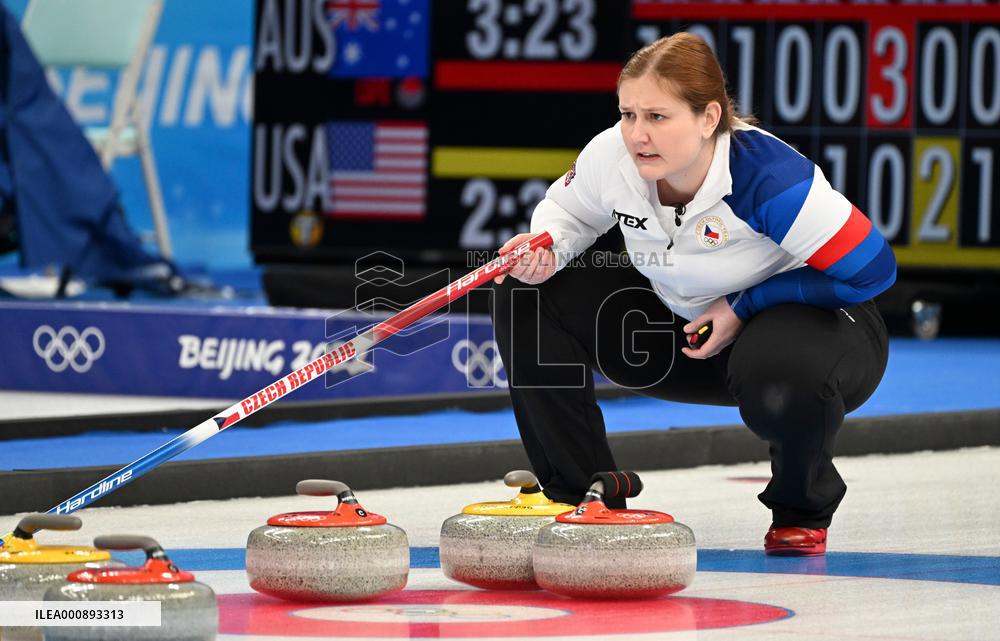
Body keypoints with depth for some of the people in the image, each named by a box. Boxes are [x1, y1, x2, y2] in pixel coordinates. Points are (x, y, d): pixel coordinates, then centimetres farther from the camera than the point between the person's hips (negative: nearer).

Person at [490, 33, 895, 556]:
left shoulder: (767, 175, -33)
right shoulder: (611, 157, -17)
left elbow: (872, 268, -27)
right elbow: (568, 211, 7)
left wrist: (744, 306, -23)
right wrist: (545, 248, -18)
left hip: (816, 319, -6)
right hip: (684, 325, 6)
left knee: (780, 383, -43)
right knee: (526, 296, -10)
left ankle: (803, 511, -6)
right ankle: (581, 493, -1)